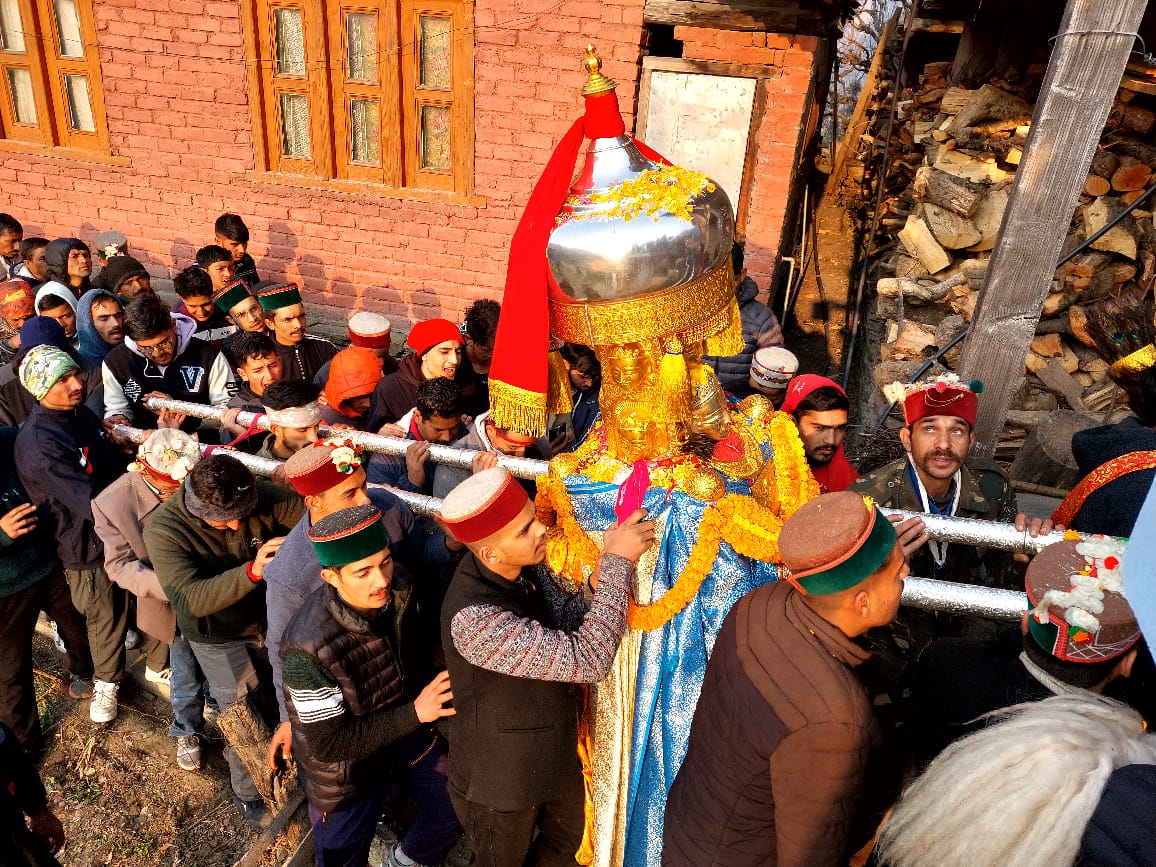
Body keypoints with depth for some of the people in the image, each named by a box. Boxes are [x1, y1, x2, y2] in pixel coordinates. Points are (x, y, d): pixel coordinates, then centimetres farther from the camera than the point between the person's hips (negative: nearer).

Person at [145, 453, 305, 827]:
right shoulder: (163, 530, -28)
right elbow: (190, 598, -37)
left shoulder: (261, 496, -21)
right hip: (219, 638, -3)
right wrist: (251, 571, -52)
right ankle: (249, 794, 33)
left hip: (270, 619, 3)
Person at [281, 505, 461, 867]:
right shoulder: (309, 649, -37)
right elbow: (330, 744, -27)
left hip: (405, 729, 5)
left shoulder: (399, 593, -20)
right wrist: (414, 713, -29)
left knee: (456, 808, 16)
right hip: (346, 765, -5)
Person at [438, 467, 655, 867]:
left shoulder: (523, 566, -15)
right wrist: (617, 562, -36)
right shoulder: (474, 619, -39)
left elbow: (567, 619, -6)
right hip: (499, 779, -6)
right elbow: (588, 659, -39)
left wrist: (602, 576, -25)